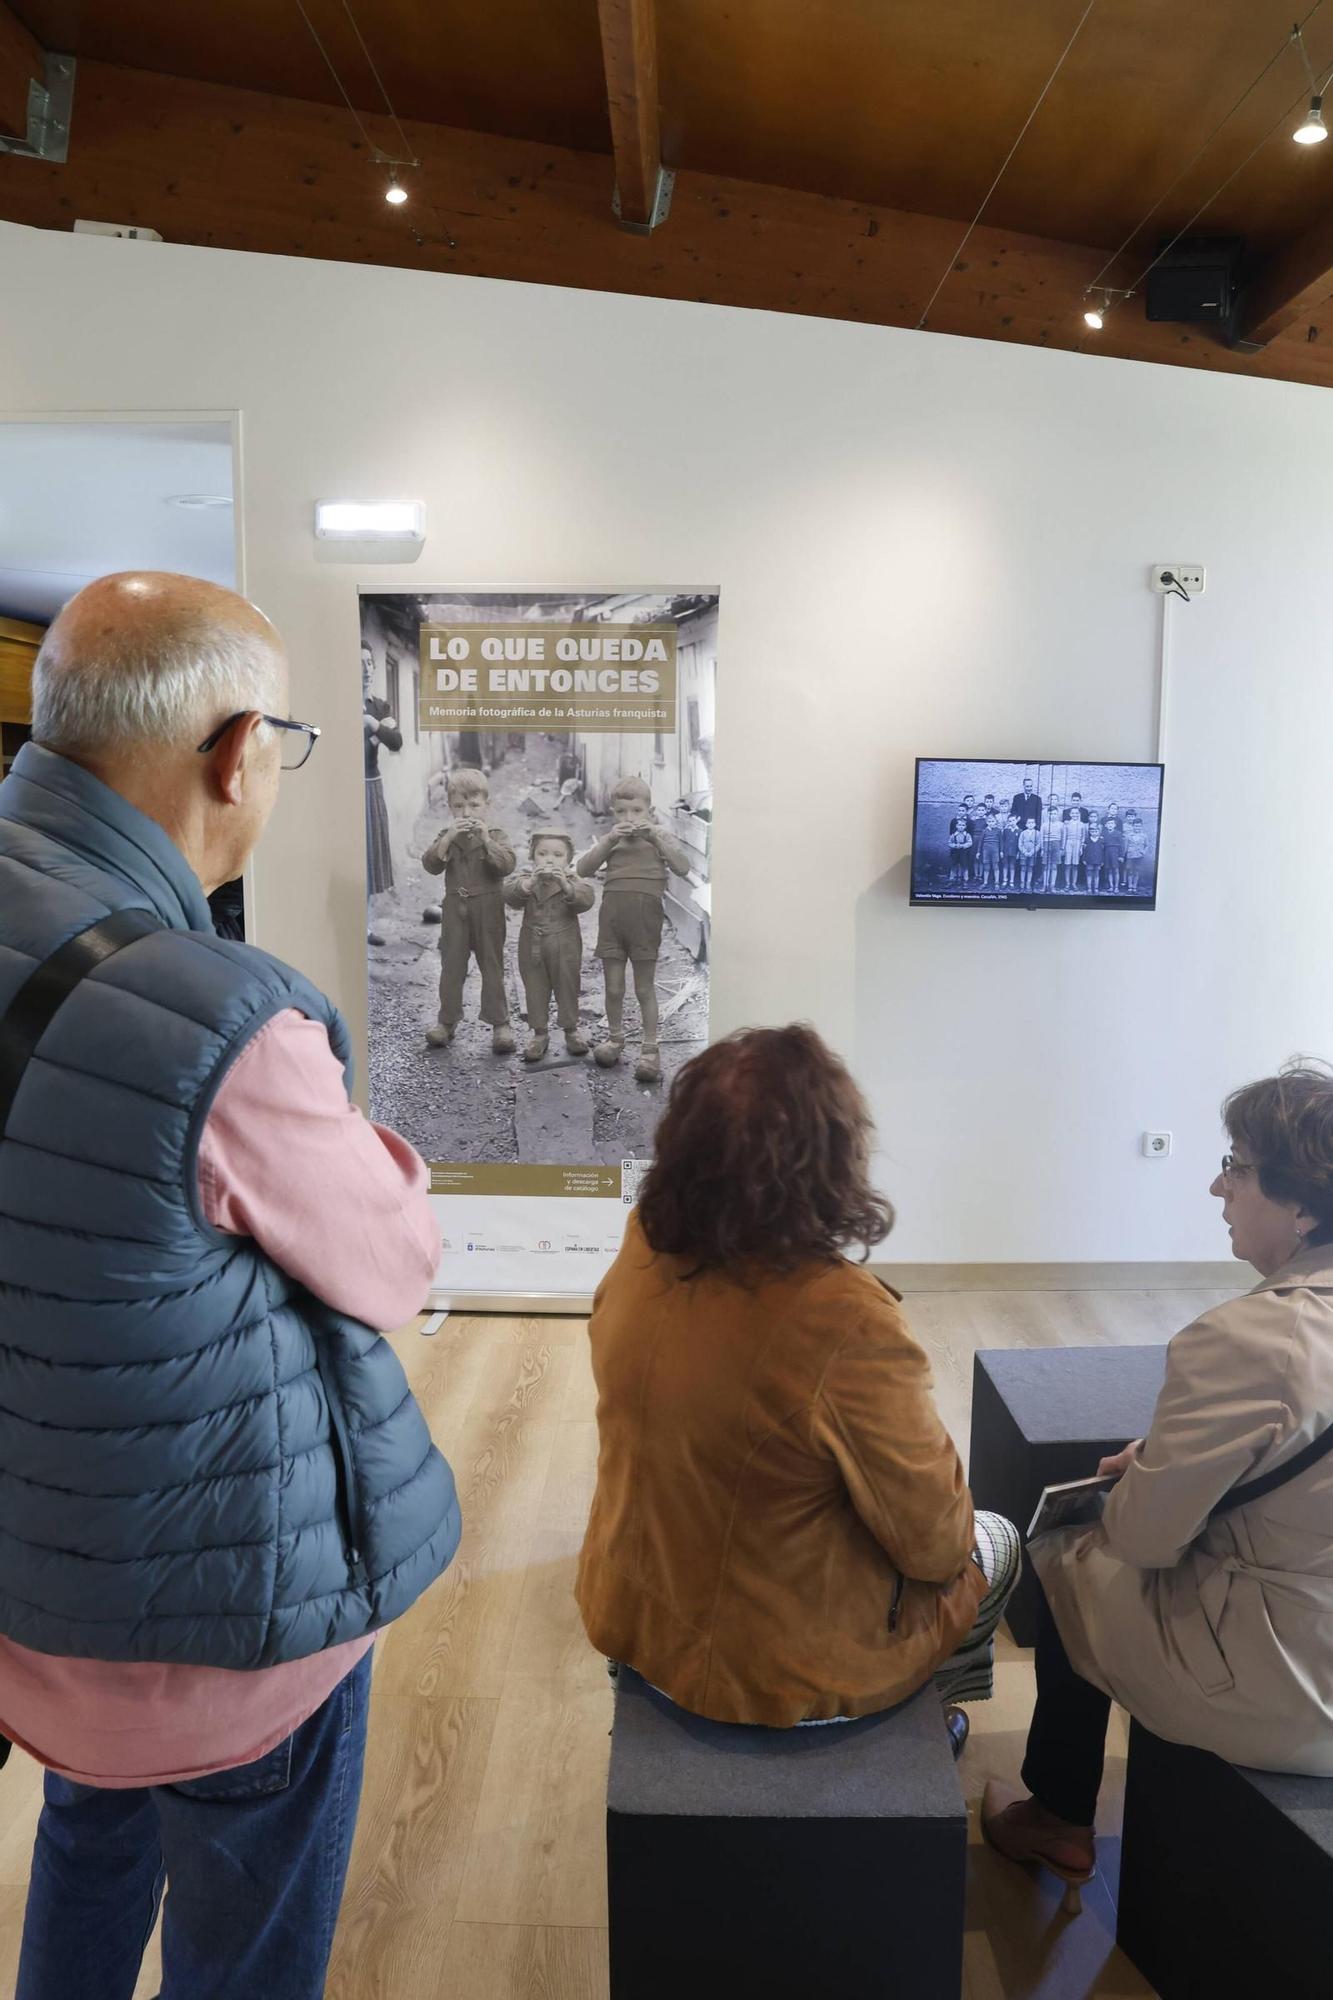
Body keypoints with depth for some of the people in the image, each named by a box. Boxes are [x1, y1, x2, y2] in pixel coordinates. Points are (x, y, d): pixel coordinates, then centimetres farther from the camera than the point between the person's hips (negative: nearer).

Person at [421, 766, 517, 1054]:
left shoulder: (496, 835, -2)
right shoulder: (446, 836, 4)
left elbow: (506, 865, -18)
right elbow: (431, 865, -11)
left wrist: (486, 838, -27)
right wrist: (449, 837, -23)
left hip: (488, 913, -2)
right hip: (455, 911, 2)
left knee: (492, 966, 4)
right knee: (451, 967, 9)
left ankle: (499, 1022, 10)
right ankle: (447, 1020, 20)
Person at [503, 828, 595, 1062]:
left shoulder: (571, 881, -5)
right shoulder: (526, 879, -3)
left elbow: (586, 898, -25)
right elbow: (509, 894, -23)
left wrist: (565, 884, -42)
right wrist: (530, 882, -41)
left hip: (564, 948, -1)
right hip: (532, 948, 1)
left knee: (567, 988, 10)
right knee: (535, 991, 9)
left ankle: (571, 1030, 27)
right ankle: (540, 1034, 22)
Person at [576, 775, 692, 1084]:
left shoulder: (658, 836, 6)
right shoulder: (609, 841, 11)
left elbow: (683, 868, -9)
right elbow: (583, 869, -3)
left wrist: (655, 836, -16)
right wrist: (610, 839, -13)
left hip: (645, 915, -2)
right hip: (612, 915, 2)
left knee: (645, 987, 3)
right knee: (613, 987, 10)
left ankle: (650, 1050, 10)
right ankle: (615, 1038, 31)